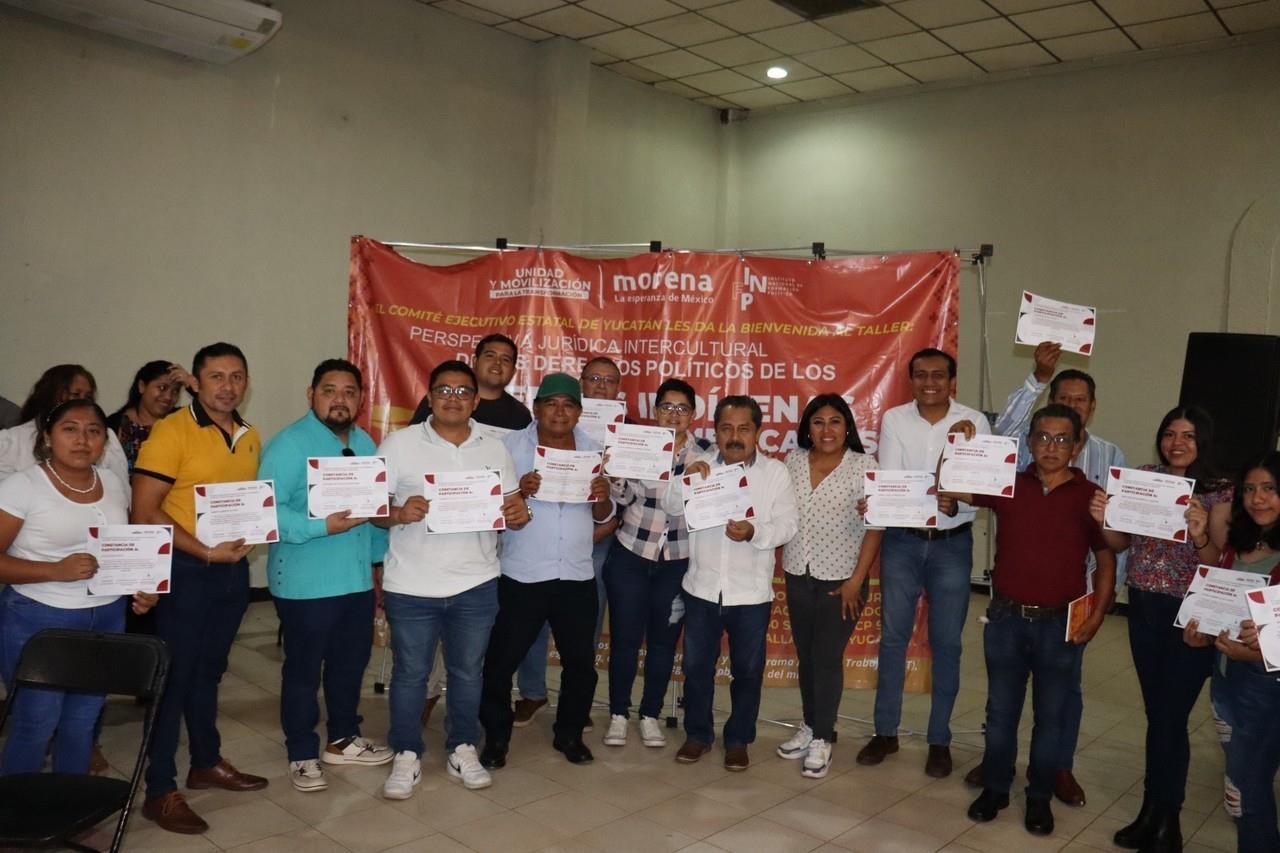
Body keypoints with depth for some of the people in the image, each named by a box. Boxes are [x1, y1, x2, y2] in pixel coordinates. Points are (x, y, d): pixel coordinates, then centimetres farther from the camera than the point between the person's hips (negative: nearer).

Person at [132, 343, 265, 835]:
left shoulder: (250, 437, 7)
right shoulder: (171, 431, -13)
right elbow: (144, 512, -17)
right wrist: (205, 552, -20)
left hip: (233, 569, 6)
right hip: (185, 569, -6)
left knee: (208, 670, 19)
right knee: (174, 674, 2)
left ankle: (207, 762, 34)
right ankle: (160, 791, 13)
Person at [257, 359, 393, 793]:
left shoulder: (365, 443, 9)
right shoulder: (288, 444, -14)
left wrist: (380, 555, 8)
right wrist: (323, 527, -30)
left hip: (358, 578, 7)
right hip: (305, 583, -7)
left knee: (351, 662, 18)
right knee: (303, 670, 7)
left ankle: (343, 738, 37)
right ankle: (302, 756, 23)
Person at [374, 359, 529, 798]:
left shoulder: (495, 449, 5)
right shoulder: (399, 444, -4)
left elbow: (511, 509, 8)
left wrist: (519, 514, -15)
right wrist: (398, 514, -26)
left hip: (475, 584, 3)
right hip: (411, 586, -2)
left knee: (467, 671, 15)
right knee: (409, 673, 9)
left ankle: (463, 749, 32)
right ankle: (406, 756, 26)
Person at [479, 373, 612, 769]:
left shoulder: (593, 450, 7)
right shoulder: (511, 445, -3)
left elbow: (603, 515, 10)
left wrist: (602, 496, -12)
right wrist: (518, 490, -26)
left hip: (578, 576, 3)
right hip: (521, 575, -3)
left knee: (581, 662, 12)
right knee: (501, 661, 3)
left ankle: (569, 734, 31)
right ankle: (496, 737, 23)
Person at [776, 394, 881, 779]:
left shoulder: (863, 466, -10)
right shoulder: (794, 460, 2)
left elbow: (875, 527, -10)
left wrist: (857, 580, -13)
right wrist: (779, 558, 5)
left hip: (840, 579, -4)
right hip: (798, 575, 4)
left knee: (827, 658, 1)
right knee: (804, 656, 13)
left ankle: (822, 739, 16)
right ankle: (810, 726, 31)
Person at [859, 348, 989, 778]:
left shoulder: (974, 421, -4)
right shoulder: (893, 419, -2)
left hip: (952, 544, -1)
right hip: (902, 541, 1)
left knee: (946, 643, 7)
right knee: (892, 637, 9)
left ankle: (939, 739, 21)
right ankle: (886, 732, 23)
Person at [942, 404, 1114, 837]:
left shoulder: (1091, 497, -3)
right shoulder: (1006, 485, -1)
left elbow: (1106, 562, 3)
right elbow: (952, 491, 7)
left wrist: (1097, 616, -6)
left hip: (1061, 625, -1)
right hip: (1006, 619, 1)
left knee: (1050, 715, 11)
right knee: (1001, 710, 13)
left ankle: (1039, 797, 28)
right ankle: (995, 787, 29)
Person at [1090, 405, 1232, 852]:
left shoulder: (1218, 493, -8)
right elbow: (1121, 544, 5)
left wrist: (1201, 534, -30)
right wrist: (1104, 520, -15)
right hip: (1143, 608, 4)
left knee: (1170, 717, 1)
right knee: (1156, 714, 14)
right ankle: (1155, 812, 29)